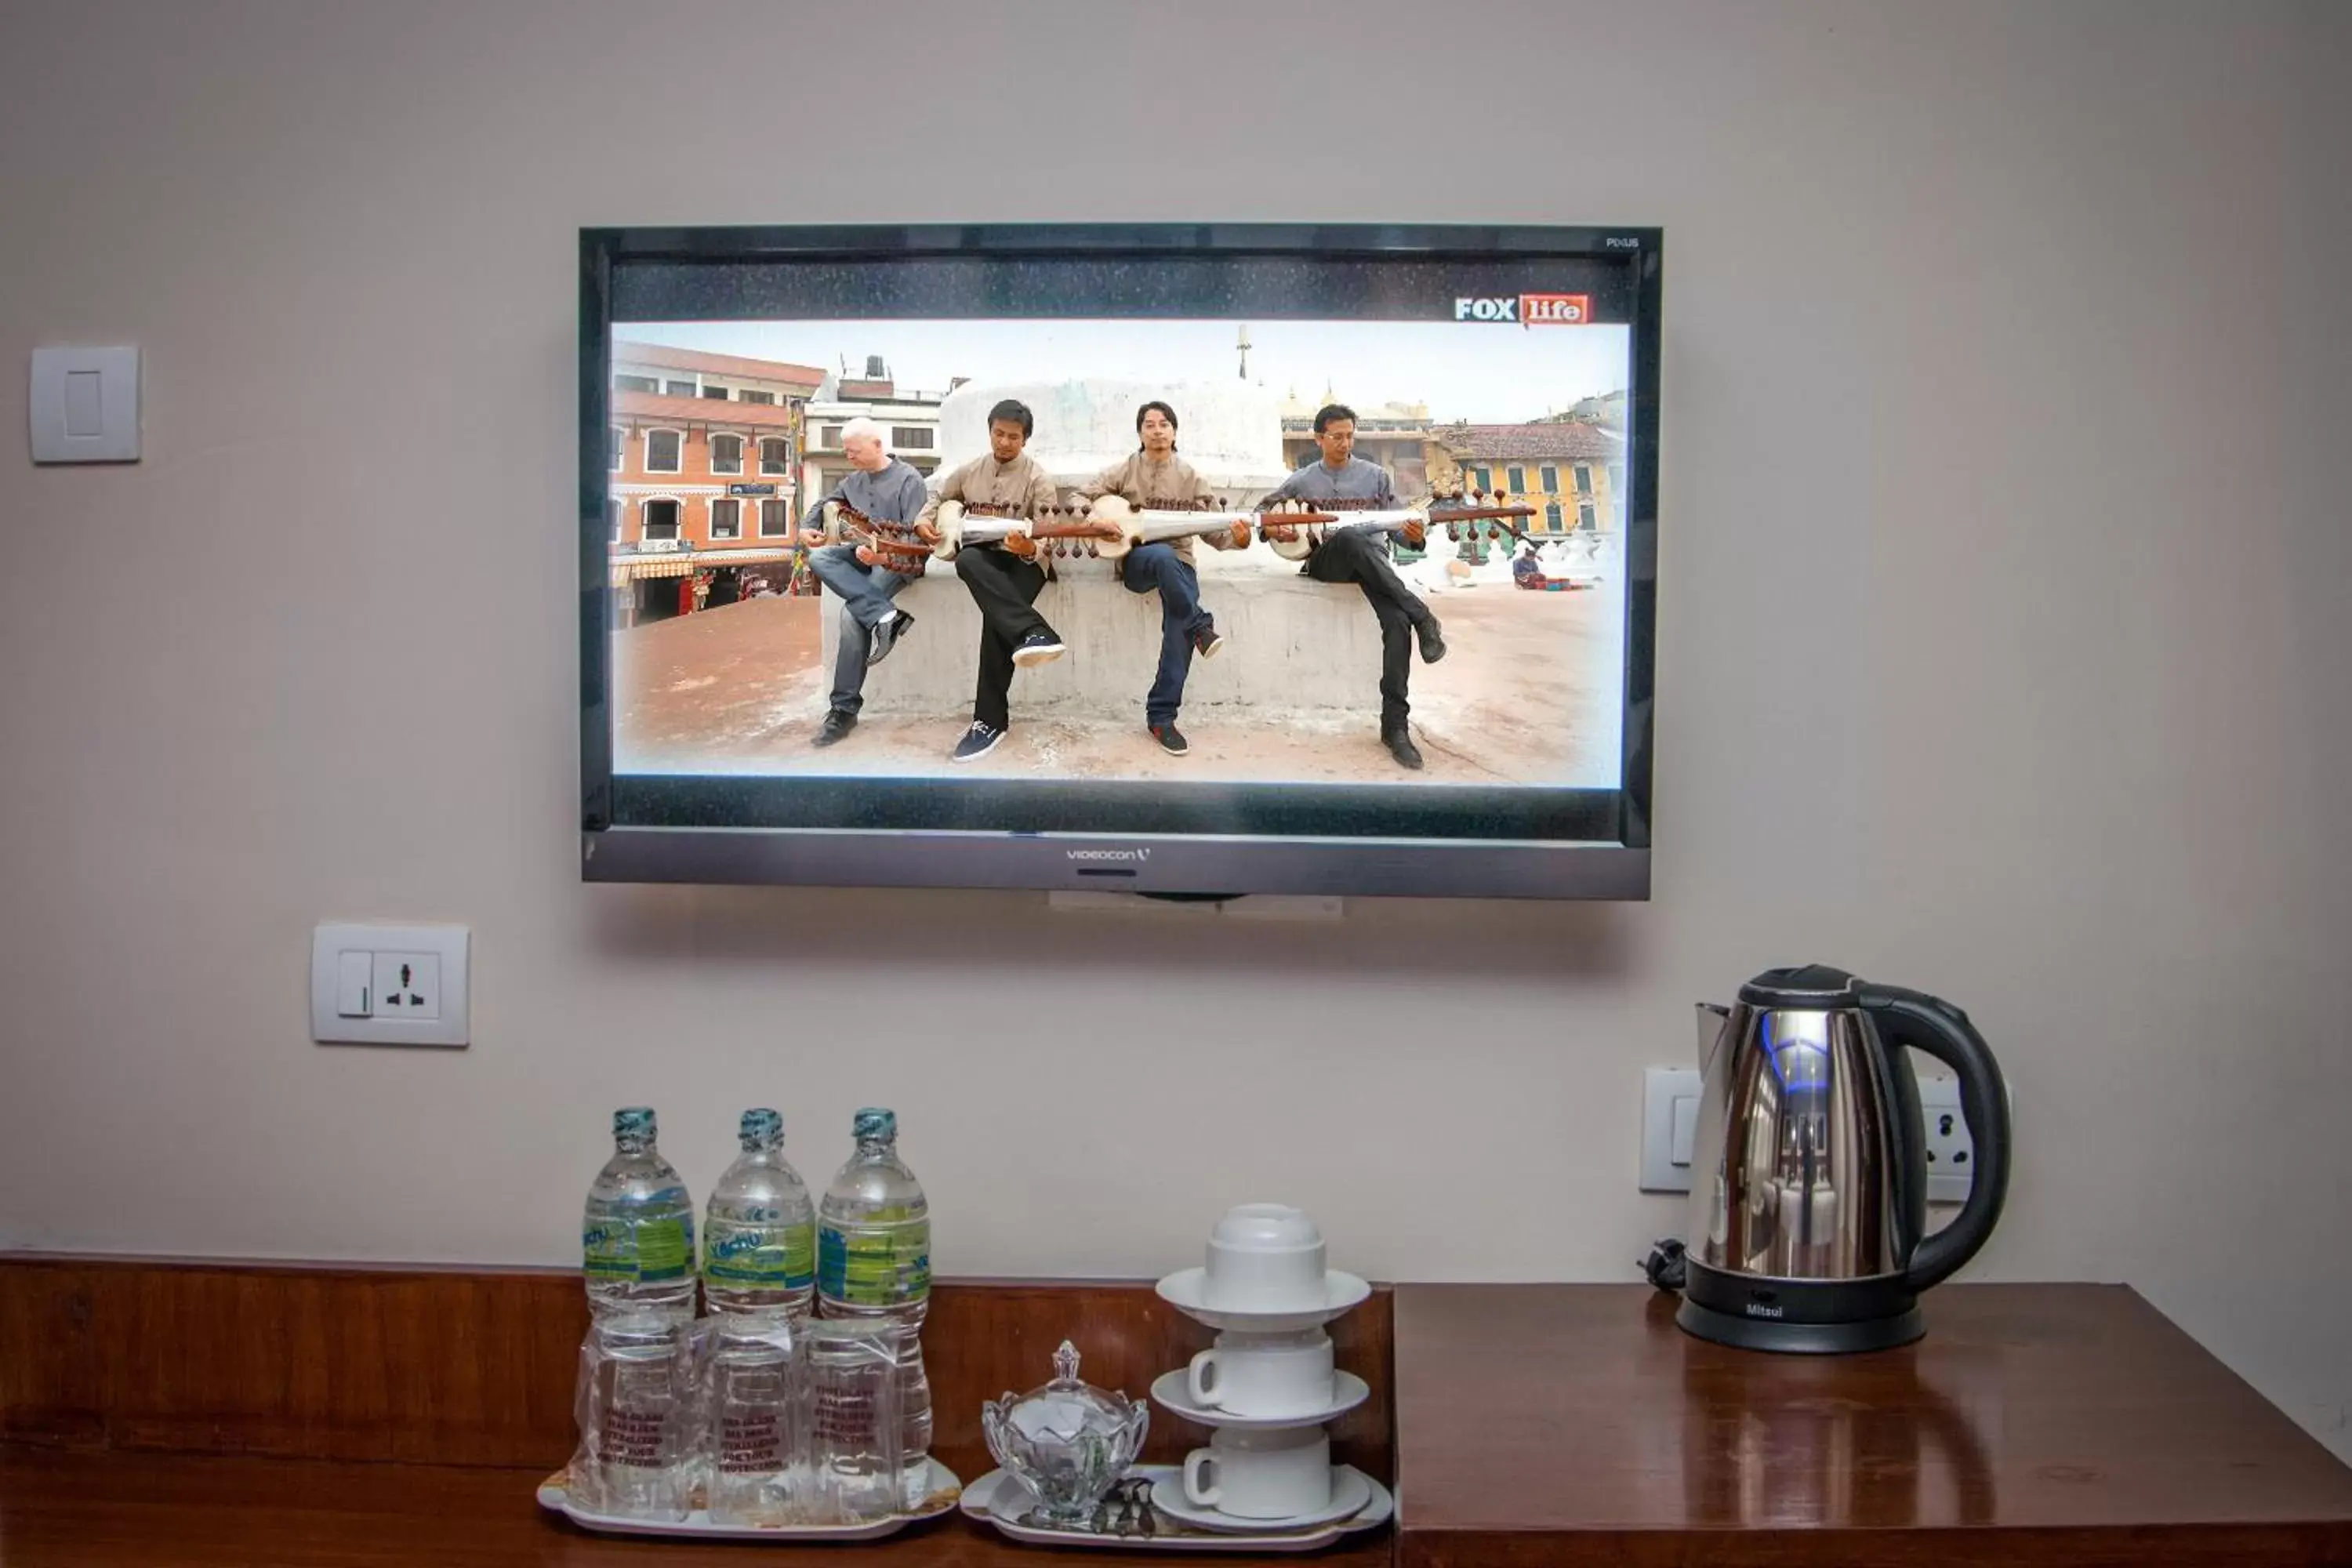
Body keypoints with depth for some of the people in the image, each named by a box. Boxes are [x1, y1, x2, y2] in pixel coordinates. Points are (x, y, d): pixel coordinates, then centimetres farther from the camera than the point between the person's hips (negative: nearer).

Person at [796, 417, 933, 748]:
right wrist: (806, 529, 3)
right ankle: (884, 615, -39)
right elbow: (822, 505, 25)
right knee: (819, 558, -24)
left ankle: (845, 708, -24)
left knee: (852, 613, -29)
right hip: (862, 553, 8)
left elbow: (914, 535, -15)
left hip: (899, 558, -7)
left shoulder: (907, 479, -7)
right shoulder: (853, 481, 14)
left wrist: (884, 552, -30)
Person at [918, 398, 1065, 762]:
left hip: (1024, 560, -4)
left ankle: (991, 718, -29)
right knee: (967, 560, -36)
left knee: (997, 616, -32)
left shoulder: (1037, 478, -1)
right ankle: (1033, 633, -52)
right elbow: (937, 499, 26)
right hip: (982, 555, 4)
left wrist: (1032, 548, -31)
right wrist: (924, 522, 2)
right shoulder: (970, 472, 12)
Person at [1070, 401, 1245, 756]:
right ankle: (1200, 626, -26)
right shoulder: (1124, 471, 5)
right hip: (1135, 561, -1)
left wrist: (1236, 538, -17)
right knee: (1164, 556, -40)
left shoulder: (1190, 477, 7)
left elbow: (1213, 525, 5)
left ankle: (1161, 715, -16)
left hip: (1179, 564, 2)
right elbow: (1080, 498, 3)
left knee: (1179, 626, -23)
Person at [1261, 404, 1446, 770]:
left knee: (1398, 623, -29)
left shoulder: (1375, 476, 14)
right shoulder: (1301, 482, 14)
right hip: (1324, 560, 0)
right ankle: (1421, 616, -33)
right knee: (1348, 538, -39)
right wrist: (1271, 527, -1)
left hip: (1371, 558, 1)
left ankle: (1394, 726, -28)